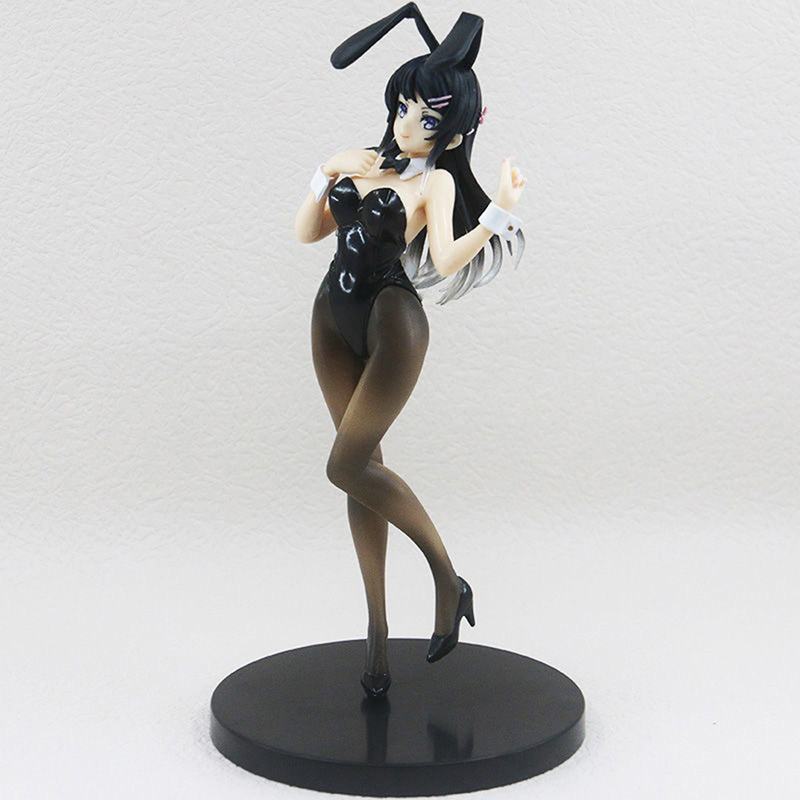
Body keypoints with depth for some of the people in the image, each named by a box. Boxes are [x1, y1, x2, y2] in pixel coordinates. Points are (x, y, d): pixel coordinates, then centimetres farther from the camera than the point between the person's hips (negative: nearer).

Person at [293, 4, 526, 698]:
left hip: (392, 321, -6)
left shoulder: (436, 180, -4)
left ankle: (447, 575, 7)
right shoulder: (361, 164, 14)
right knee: (364, 466, 8)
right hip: (335, 318, 6)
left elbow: (445, 261, -18)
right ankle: (378, 629, 16)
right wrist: (324, 181, 1)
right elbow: (307, 233, 17)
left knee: (349, 465, -13)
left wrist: (499, 214, -29)